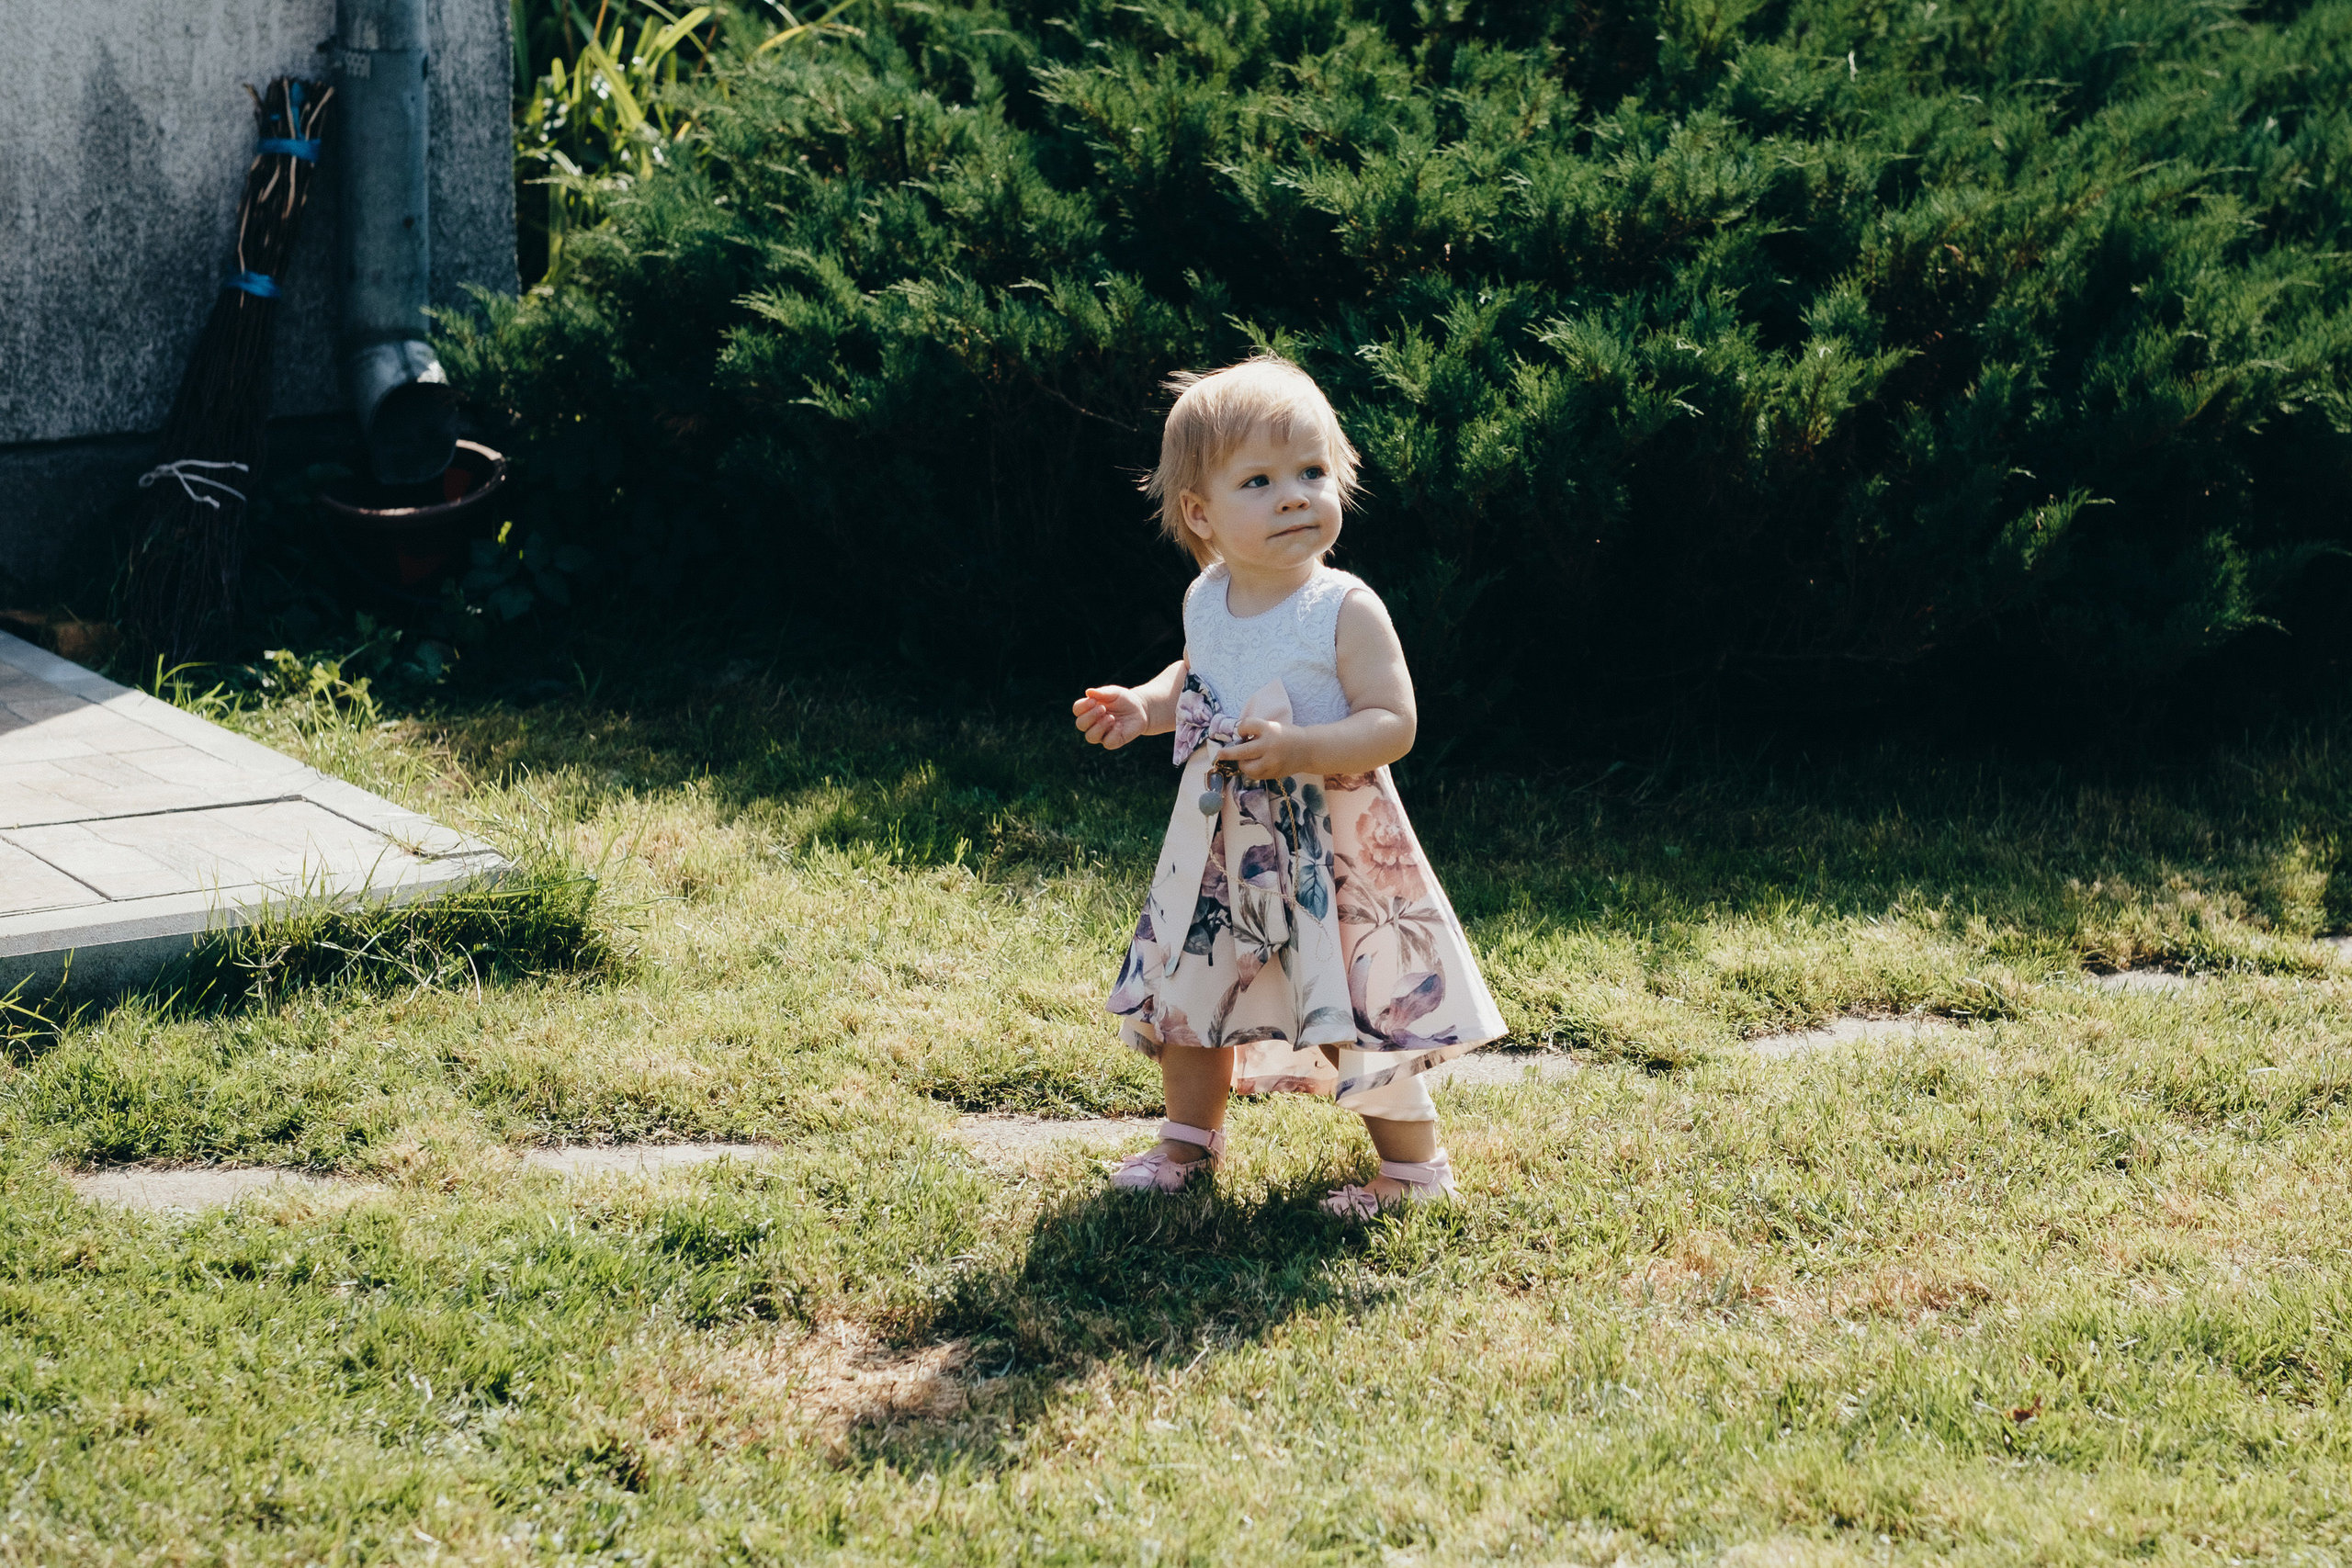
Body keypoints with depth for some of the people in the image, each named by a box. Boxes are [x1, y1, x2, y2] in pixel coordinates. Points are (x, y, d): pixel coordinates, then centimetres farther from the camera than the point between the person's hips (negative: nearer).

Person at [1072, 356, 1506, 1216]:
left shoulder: (1346, 611, -18)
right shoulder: (1206, 600, 0)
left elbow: (1393, 724, -20)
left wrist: (1296, 748, -32)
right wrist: (1144, 706, 0)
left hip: (1329, 851, -6)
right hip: (1221, 847, 6)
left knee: (1361, 1013, -2)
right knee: (1191, 989, 18)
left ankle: (1415, 1166, 17)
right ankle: (1192, 1136, 41)